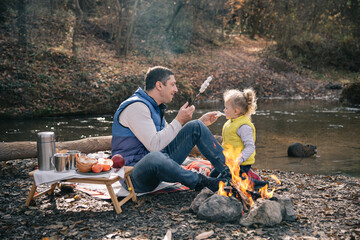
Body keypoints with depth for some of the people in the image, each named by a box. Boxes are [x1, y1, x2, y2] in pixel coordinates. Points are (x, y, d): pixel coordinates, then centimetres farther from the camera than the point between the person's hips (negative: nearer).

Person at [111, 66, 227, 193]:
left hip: (159, 165, 9)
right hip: (135, 175, -9)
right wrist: (179, 121, -20)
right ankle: (199, 181, -22)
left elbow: (170, 133, 25)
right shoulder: (136, 106, -19)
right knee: (154, 157, -46)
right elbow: (154, 145, -28)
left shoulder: (154, 106, 13)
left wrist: (201, 121, 21)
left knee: (196, 127, 3)